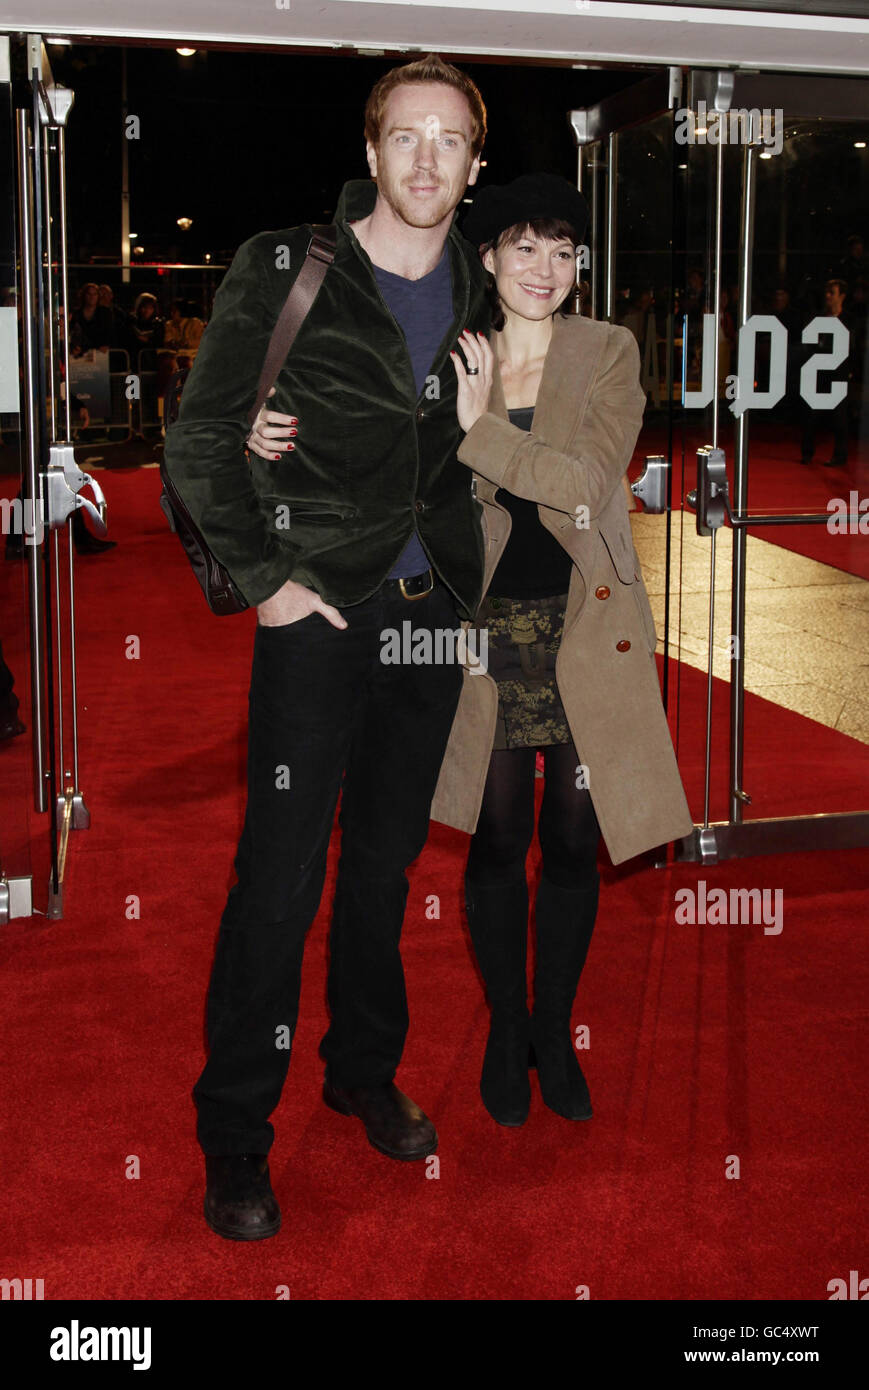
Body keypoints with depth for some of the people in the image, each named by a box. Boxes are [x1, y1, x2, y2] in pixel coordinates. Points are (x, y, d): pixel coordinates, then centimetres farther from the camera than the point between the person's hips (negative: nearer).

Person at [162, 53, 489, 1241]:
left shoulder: (474, 294, 7)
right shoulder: (284, 273, -7)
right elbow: (200, 439, -6)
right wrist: (262, 577, -9)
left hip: (431, 611, 5)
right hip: (321, 612, -5)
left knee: (388, 860, 16)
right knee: (281, 880, -3)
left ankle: (365, 1072, 34)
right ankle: (234, 1139, 12)